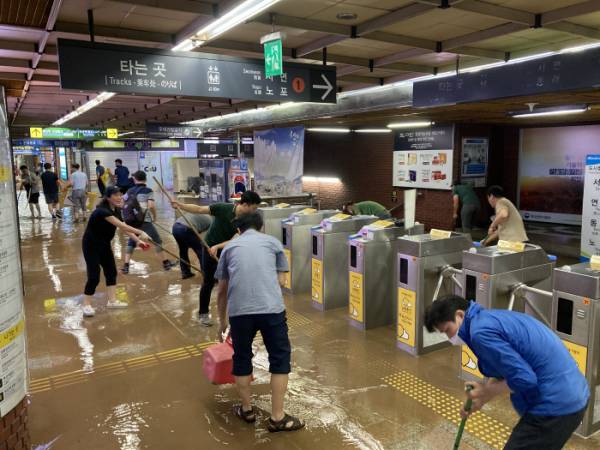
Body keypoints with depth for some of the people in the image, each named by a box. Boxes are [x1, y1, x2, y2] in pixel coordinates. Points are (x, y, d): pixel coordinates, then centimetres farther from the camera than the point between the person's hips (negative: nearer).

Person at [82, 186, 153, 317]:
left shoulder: (116, 210, -2)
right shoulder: (102, 211, -30)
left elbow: (124, 228, -5)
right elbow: (121, 226, -39)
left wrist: (138, 241, -16)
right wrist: (140, 232, -43)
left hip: (104, 244, 9)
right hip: (91, 246, -9)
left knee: (111, 271, 9)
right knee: (94, 276, -9)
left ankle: (112, 301, 20)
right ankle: (86, 305, 7)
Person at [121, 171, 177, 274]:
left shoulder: (130, 191, 10)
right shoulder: (148, 191, -4)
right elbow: (151, 205, -17)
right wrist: (155, 215, 0)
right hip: (145, 221, -5)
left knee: (131, 242, 15)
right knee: (157, 241, 5)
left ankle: (125, 266, 8)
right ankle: (166, 263, 11)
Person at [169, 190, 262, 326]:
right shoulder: (224, 208, -25)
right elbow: (199, 209, -22)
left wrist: (217, 247, -39)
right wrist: (180, 206, -35)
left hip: (227, 250, 4)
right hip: (210, 248, -3)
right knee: (209, 282, 2)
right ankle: (203, 313, 19)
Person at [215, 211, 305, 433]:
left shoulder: (229, 247, 23)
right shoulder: (273, 242, 20)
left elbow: (222, 291, 28)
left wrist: (222, 321, 40)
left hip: (239, 310, 2)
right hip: (271, 307, -1)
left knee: (241, 359, 21)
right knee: (280, 358, 13)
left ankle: (246, 410, 35)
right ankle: (277, 418, 18)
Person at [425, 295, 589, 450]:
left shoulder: (481, 331, -20)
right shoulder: (491, 318, 11)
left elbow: (524, 380, -22)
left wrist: (486, 390, -7)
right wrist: (479, 401, 15)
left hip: (554, 405, -10)